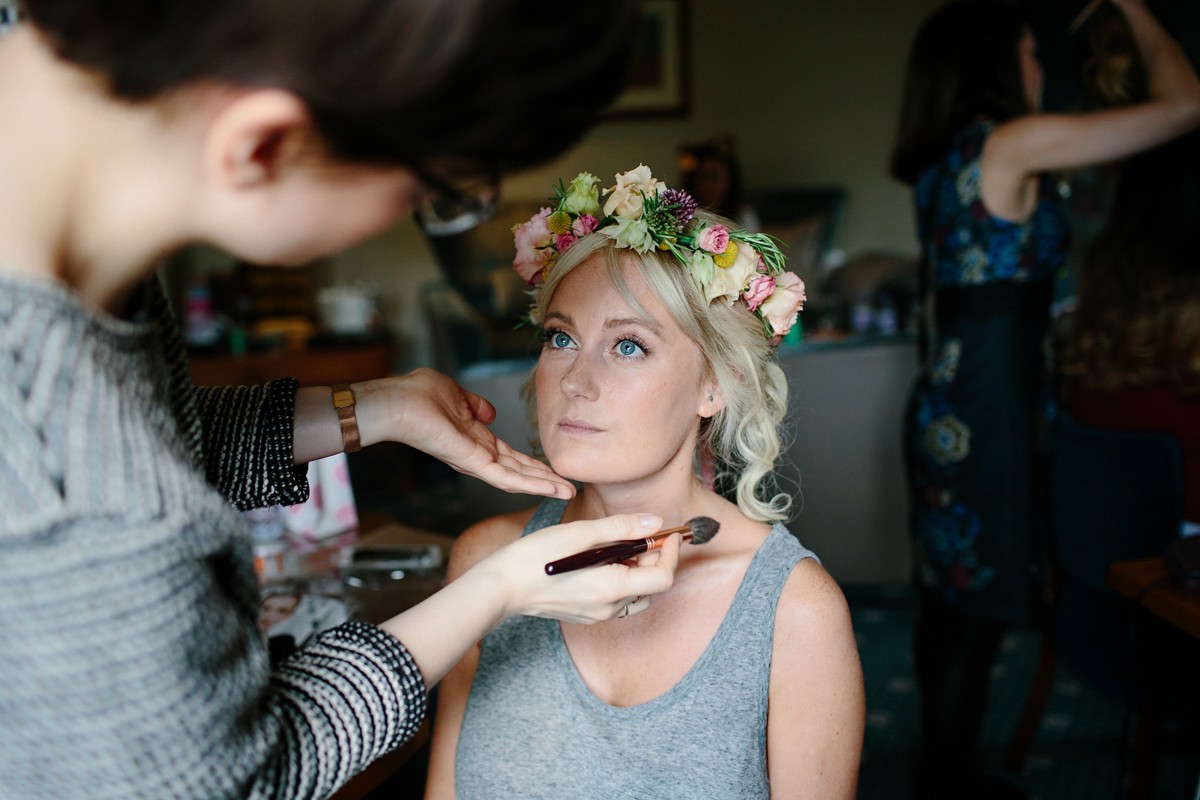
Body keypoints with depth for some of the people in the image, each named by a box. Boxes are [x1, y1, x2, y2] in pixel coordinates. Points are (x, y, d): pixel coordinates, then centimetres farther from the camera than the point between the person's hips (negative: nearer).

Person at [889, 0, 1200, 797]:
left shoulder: (941, 160, 10)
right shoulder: (1012, 143, -14)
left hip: (945, 408, 9)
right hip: (987, 417, -9)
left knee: (947, 601, 18)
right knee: (977, 618, 2)